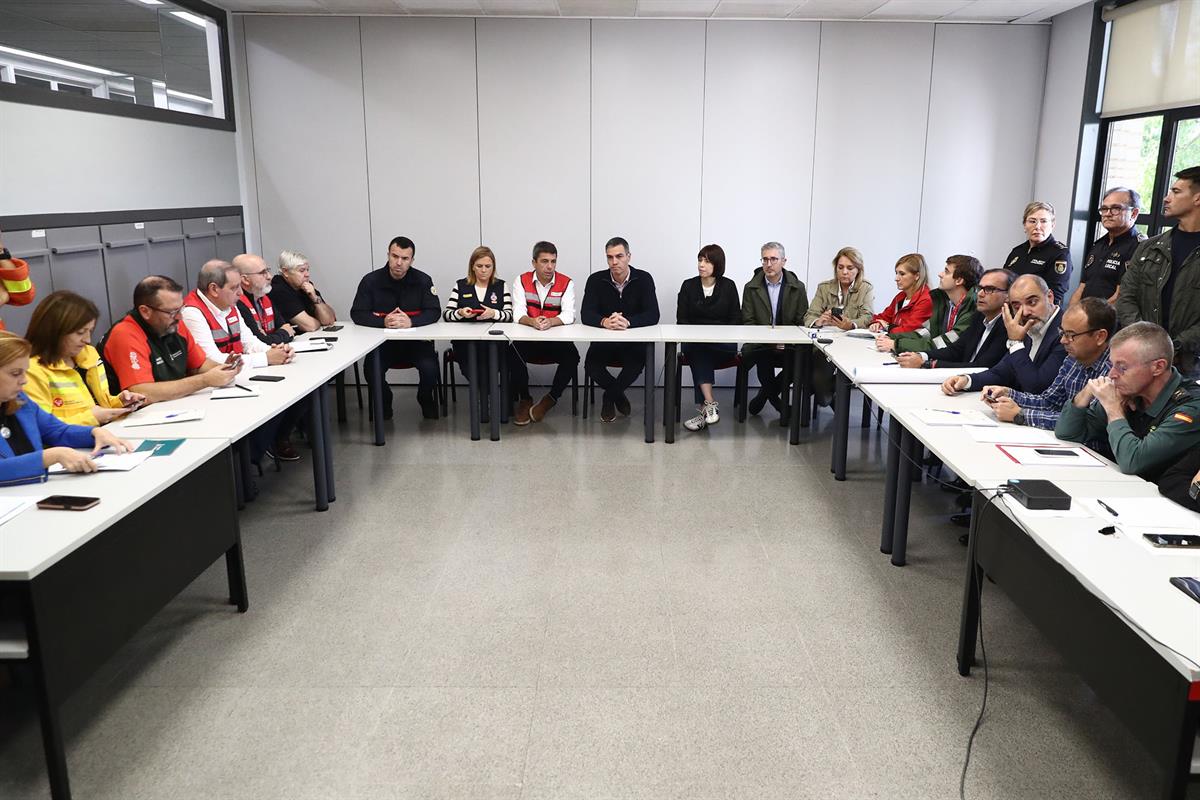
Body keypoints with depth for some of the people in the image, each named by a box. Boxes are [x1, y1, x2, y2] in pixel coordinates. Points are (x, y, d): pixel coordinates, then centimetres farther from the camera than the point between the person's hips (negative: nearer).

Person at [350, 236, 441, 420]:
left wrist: (411, 321, -28)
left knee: (430, 369, -27)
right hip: (382, 340, 0)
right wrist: (383, 322, -27)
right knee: (371, 372, -26)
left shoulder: (423, 280, -2)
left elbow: (434, 312, -8)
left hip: (416, 339, 0)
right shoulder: (370, 280, -3)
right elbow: (357, 314, -7)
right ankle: (383, 403, 9)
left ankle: (426, 400, 9)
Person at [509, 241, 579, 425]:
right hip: (528, 339, 1)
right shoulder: (522, 281, 2)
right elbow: (519, 313, -9)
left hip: (557, 339, 0)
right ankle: (524, 399, -5)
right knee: (513, 353, -29)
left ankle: (550, 399, -7)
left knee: (572, 356, -29)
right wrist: (532, 321, -33)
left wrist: (550, 322, -35)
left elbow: (569, 315, -13)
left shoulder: (566, 283, -1)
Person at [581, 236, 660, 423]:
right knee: (591, 364, -28)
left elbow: (653, 316, -16)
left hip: (634, 341, -1)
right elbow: (585, 314, -12)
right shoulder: (596, 280, -3)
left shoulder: (643, 279, -6)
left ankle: (609, 397, -3)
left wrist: (627, 322, -36)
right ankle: (618, 394, 5)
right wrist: (605, 322, -36)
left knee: (639, 360, -33)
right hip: (603, 341, 1)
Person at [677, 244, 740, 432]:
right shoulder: (688, 286, 11)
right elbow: (681, 319, 6)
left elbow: (736, 319, 6)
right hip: (694, 341, 1)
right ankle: (710, 404, -41)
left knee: (699, 352, -34)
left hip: (723, 343, -1)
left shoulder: (729, 286, 9)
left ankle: (704, 409, -37)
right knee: (698, 351, -36)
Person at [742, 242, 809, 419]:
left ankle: (766, 392, -2)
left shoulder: (797, 288, 8)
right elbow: (748, 322, 1)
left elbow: (802, 323, 4)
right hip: (760, 343, -1)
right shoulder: (751, 288, 7)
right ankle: (774, 396, -6)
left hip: (789, 345, 1)